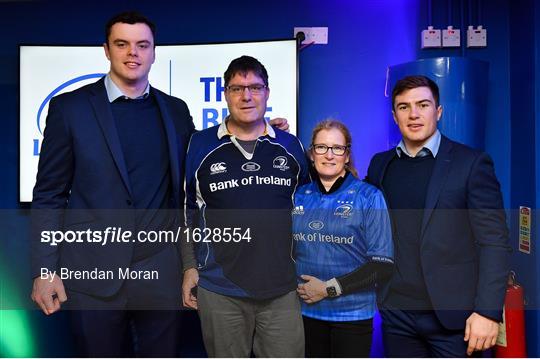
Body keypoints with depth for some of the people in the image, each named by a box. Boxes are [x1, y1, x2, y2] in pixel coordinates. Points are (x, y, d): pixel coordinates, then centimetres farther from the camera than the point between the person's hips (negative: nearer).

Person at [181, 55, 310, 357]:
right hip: (220, 291, -1)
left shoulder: (291, 146, 4)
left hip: (283, 288, 2)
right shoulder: (200, 145, 0)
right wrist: (190, 267, 1)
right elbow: (186, 210, 5)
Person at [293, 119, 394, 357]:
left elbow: (383, 265, -10)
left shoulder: (369, 197, -7)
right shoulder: (298, 195, 3)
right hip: (304, 310, 3)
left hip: (352, 314, -3)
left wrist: (330, 288, -13)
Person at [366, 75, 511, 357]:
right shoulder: (380, 164, 7)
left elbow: (493, 242, -8)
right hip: (397, 312, 4)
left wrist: (488, 312, -14)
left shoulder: (471, 163, -5)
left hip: (453, 316, -3)